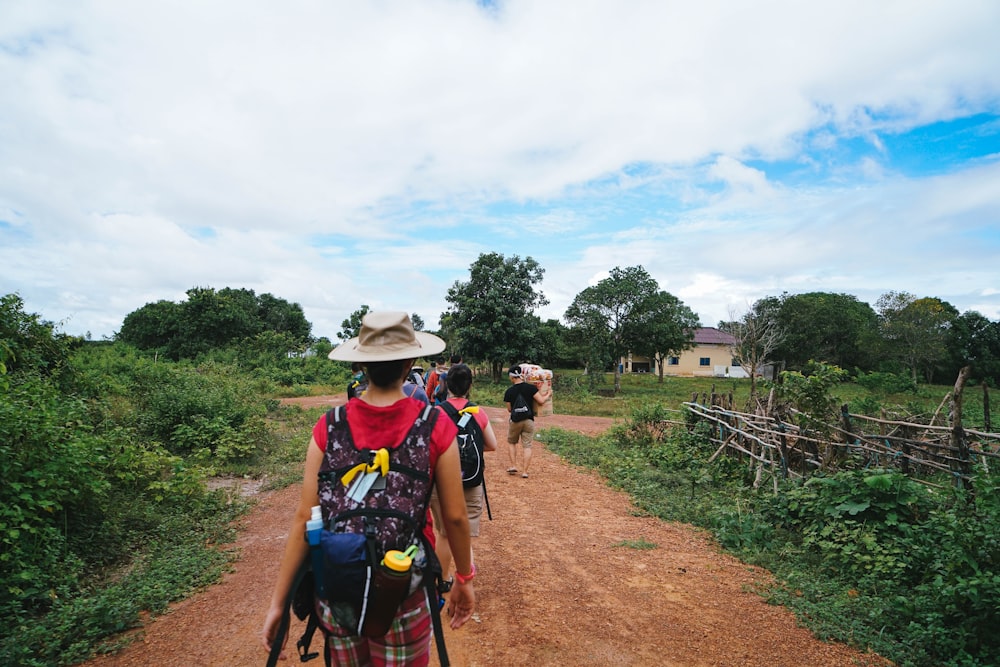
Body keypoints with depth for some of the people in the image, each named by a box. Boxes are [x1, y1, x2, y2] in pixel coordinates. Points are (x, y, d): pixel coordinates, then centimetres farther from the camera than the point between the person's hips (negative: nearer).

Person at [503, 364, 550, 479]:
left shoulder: (509, 391, -5)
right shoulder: (530, 387, -8)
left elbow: (509, 409, 2)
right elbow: (541, 401, -11)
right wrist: (547, 395, 8)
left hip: (515, 421, 0)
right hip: (529, 421, 0)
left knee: (511, 442, 21)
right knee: (527, 446, 5)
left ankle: (513, 466, 14)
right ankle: (524, 471, 3)